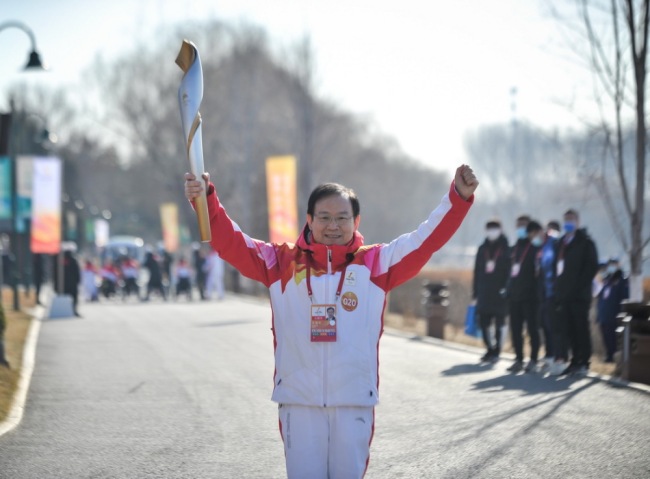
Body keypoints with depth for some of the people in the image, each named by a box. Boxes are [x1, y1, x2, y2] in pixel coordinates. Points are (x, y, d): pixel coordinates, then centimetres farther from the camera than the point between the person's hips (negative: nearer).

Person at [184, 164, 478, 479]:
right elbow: (230, 243, -2)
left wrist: (458, 197, -13)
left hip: (354, 401, 0)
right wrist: (207, 200, -17)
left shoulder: (376, 263, 5)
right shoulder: (282, 263, 4)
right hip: (299, 401, 0)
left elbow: (426, 239, -1)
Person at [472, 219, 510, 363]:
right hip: (484, 292, 4)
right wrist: (475, 292, 10)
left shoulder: (506, 249, -1)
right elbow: (477, 272, 12)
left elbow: (509, 271, -5)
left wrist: (506, 288, -15)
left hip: (499, 293, -4)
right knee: (484, 322, 3)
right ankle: (490, 349, 18)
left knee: (499, 323, 0)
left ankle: (496, 351, 7)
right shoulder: (482, 249, 12)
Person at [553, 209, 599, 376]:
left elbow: (592, 266, -7)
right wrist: (558, 287, 9)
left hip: (579, 294, -6)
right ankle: (575, 361, 7)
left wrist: (580, 286, -15)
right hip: (564, 293, 6)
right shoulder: (562, 242, 19)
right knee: (568, 329, 4)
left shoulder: (585, 242, 0)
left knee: (580, 329, -4)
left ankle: (584, 362, -2)